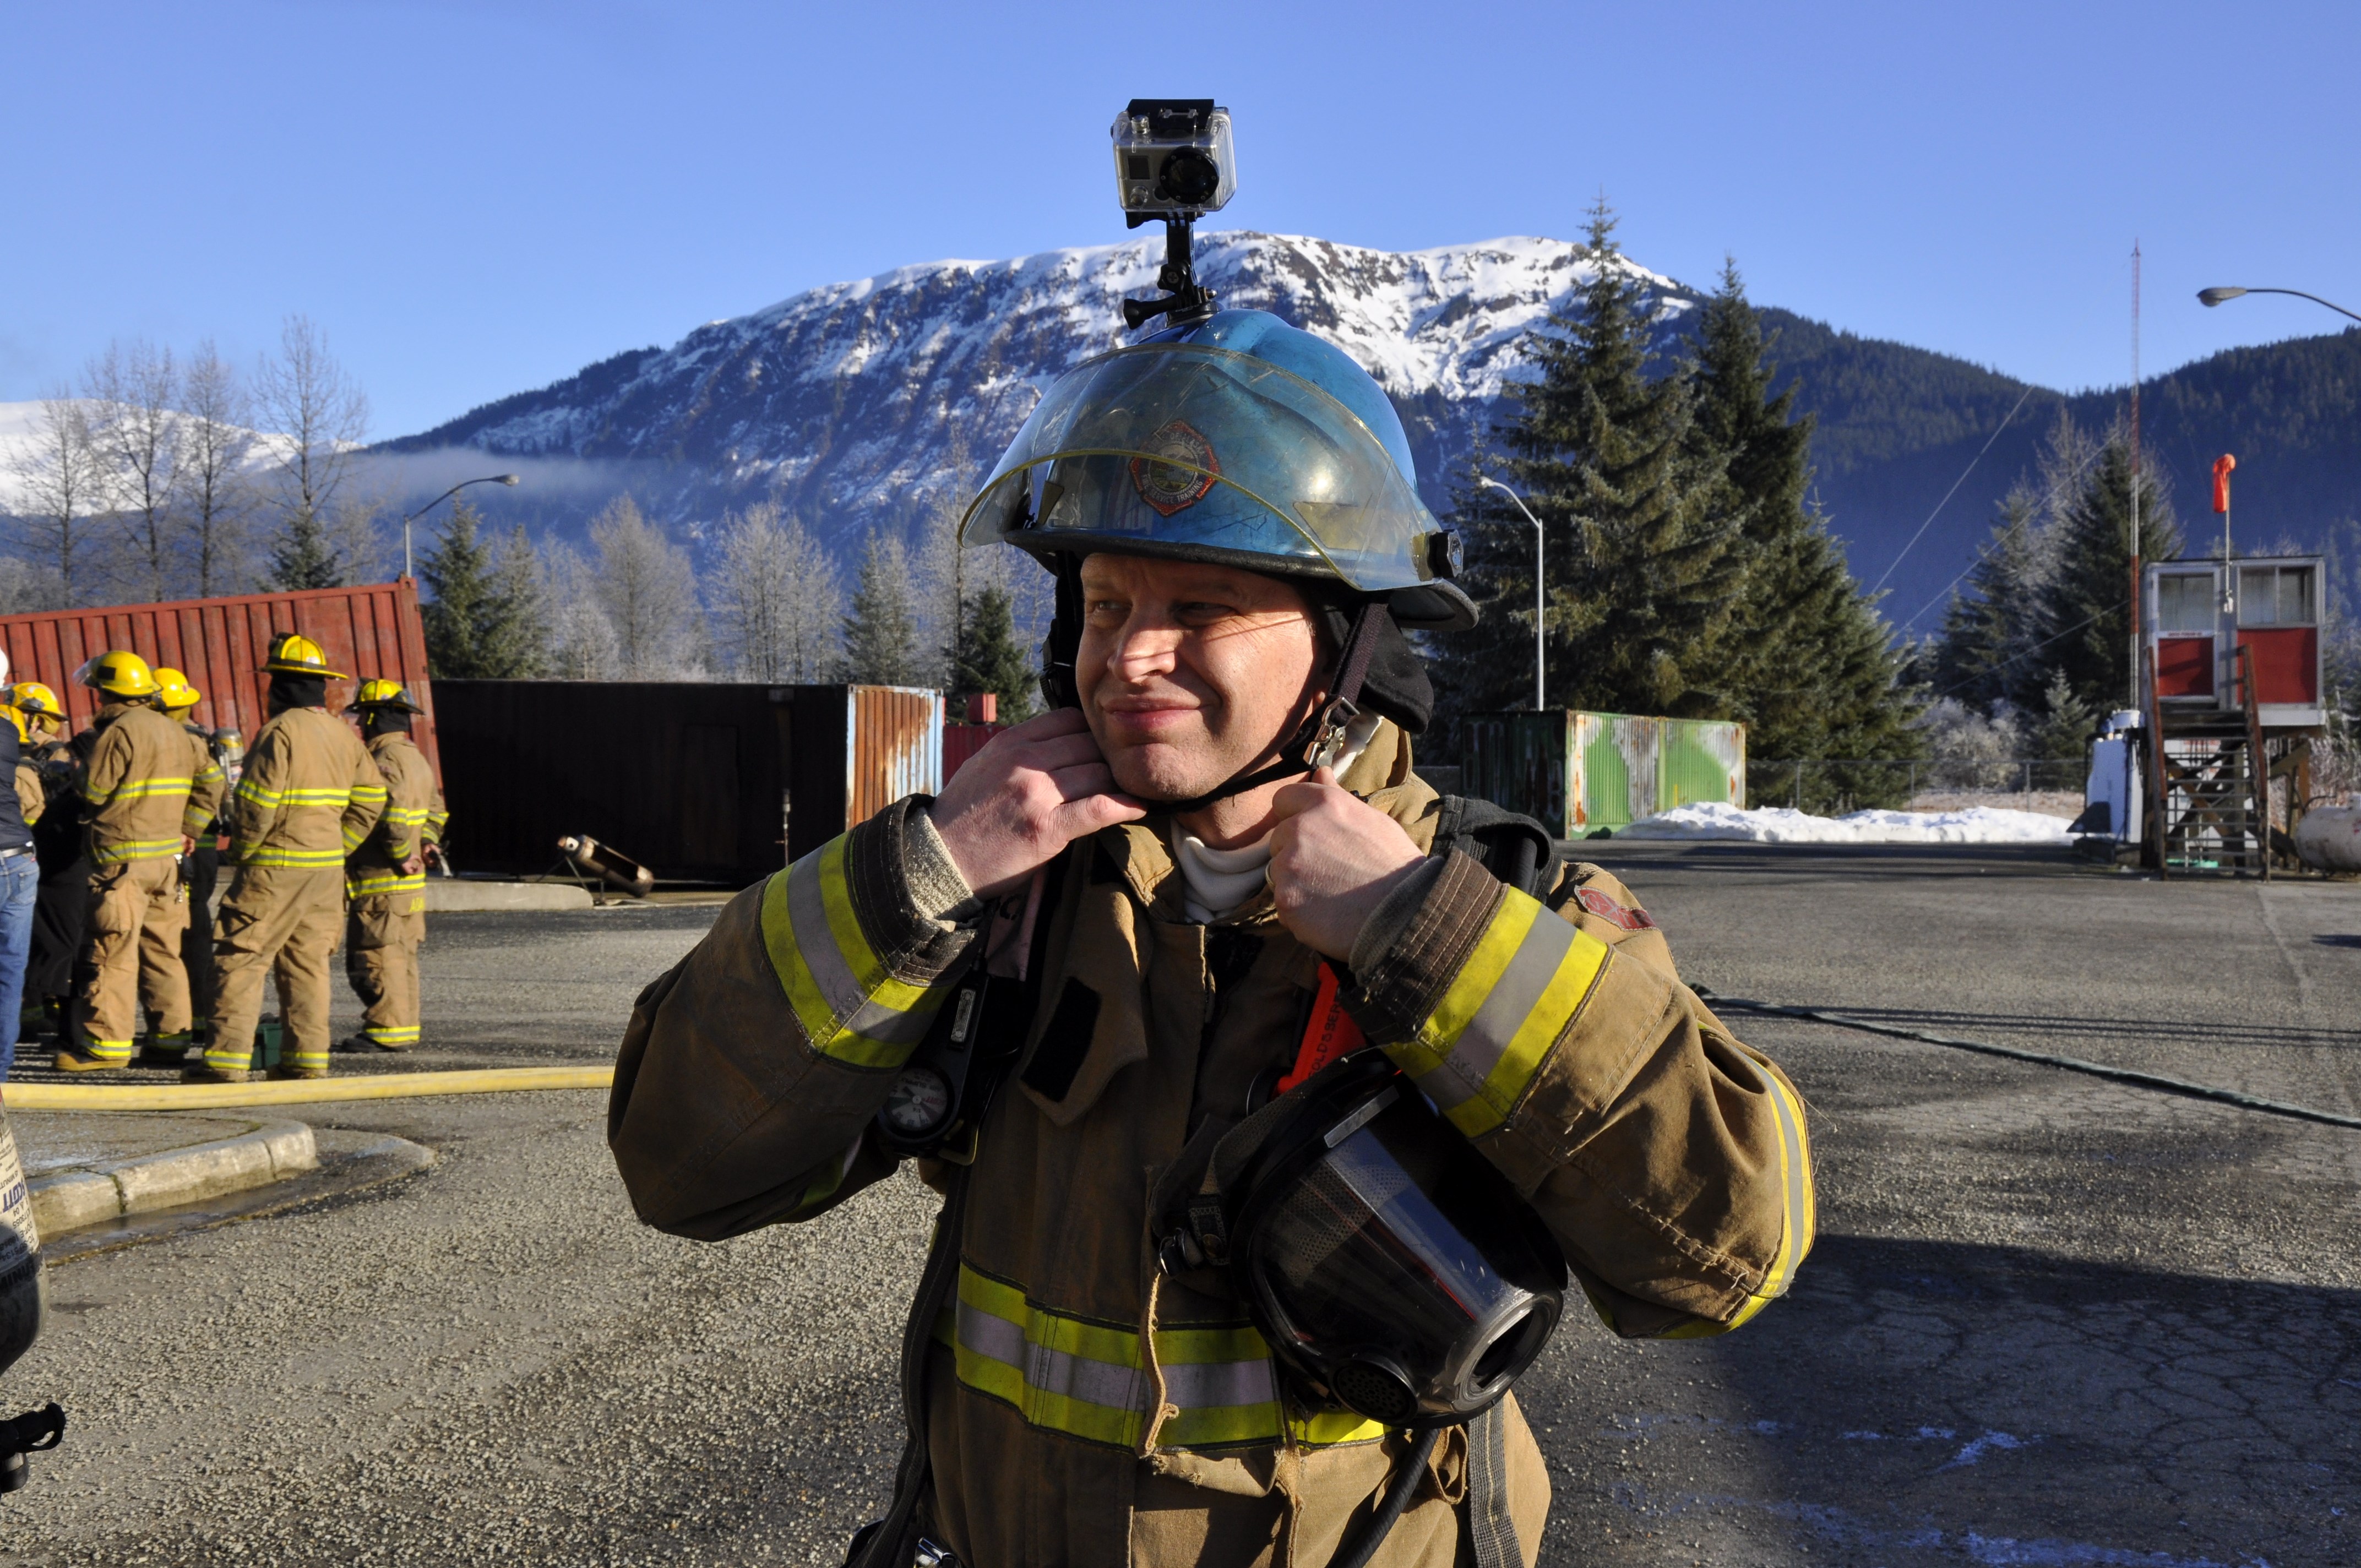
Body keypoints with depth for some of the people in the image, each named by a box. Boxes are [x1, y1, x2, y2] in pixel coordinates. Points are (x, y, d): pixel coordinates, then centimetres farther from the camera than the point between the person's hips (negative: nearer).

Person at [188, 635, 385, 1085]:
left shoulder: (280, 732, -13)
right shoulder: (343, 734, 11)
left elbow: (255, 804, -16)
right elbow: (370, 799, 13)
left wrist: (241, 853, -2)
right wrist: (336, 848, 14)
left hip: (277, 867, -8)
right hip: (327, 868, 8)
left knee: (240, 958, -2)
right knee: (307, 962, 12)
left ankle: (228, 1059, -5)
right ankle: (308, 1058, 11)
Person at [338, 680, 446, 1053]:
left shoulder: (385, 760, -16)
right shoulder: (416, 758, 16)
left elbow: (393, 810, -30)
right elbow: (435, 807, 27)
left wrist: (400, 854, -20)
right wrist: (426, 840, 16)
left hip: (382, 882, -10)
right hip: (410, 883, 10)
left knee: (374, 956, -6)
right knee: (401, 956, 14)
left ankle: (386, 1031, -5)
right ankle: (405, 1028, 18)